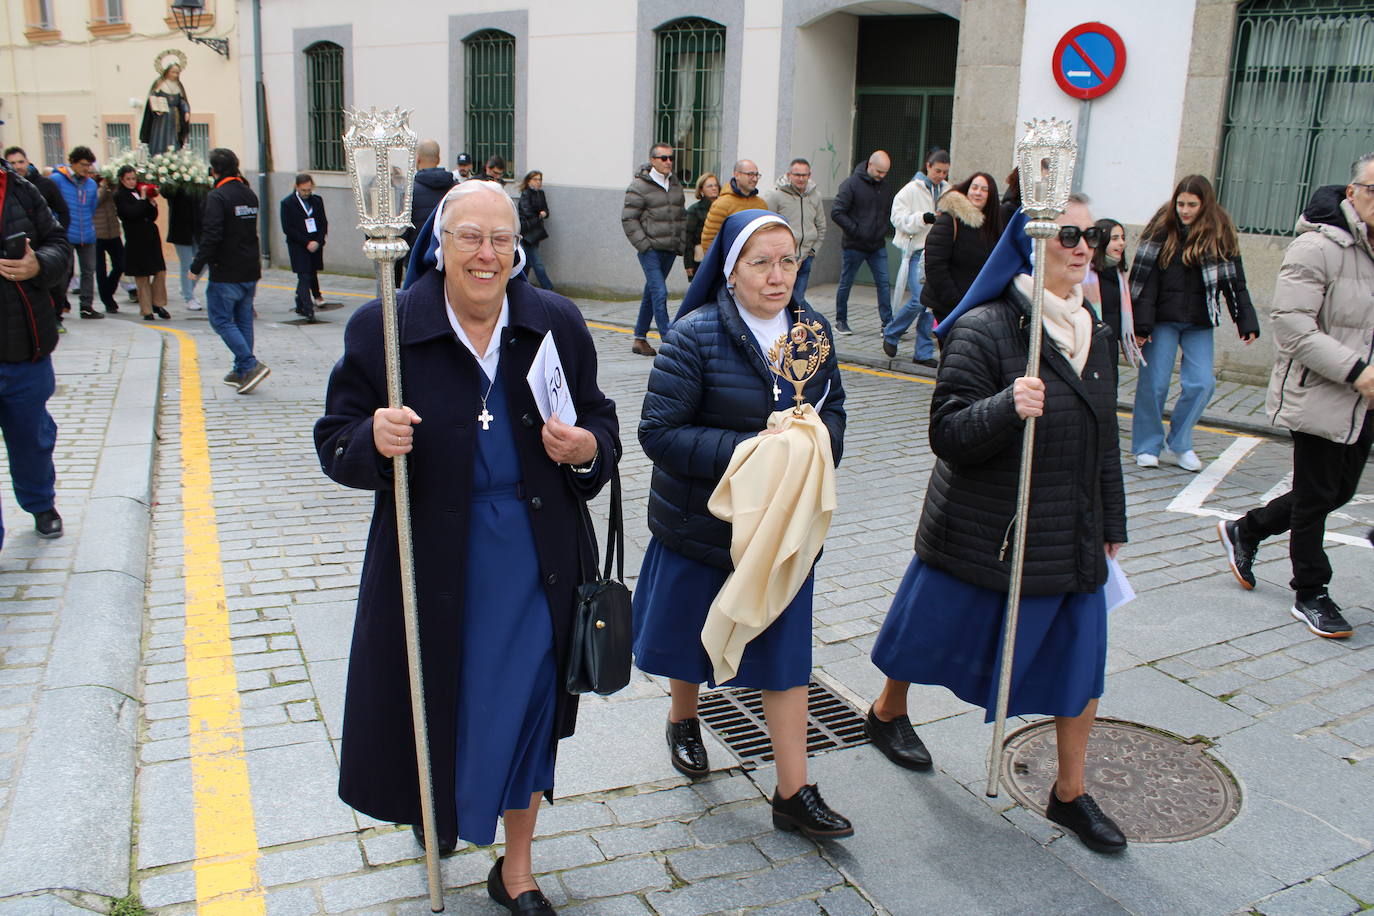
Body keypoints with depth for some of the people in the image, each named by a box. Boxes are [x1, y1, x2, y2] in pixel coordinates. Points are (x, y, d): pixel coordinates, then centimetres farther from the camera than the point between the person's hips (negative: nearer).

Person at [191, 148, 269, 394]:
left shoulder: (217, 196, -14)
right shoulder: (249, 194, 11)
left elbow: (212, 236, -19)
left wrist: (197, 266, -12)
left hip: (226, 274, -8)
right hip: (250, 272, 8)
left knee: (221, 320, -1)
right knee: (243, 320, 13)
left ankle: (251, 365, -13)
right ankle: (241, 372, 17)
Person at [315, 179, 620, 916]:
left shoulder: (558, 325, -1)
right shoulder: (382, 328, -7)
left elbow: (602, 426, 6)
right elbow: (335, 445, -4)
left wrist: (587, 449, -17)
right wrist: (373, 441, -26)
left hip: (534, 564, 1)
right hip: (431, 567, -1)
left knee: (524, 710, 12)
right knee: (431, 703, 15)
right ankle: (435, 804, 52)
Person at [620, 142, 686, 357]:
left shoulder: (676, 184, 12)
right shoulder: (639, 186, -8)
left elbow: (682, 217, 21)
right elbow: (628, 219, -9)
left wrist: (681, 244, 11)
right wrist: (644, 245, -13)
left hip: (669, 250, 7)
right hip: (650, 250, -6)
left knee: (651, 293, 13)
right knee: (660, 293, -13)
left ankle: (640, 339, 22)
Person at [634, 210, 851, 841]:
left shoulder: (811, 328, -2)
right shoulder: (696, 335, -18)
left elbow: (834, 408, 8)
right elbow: (658, 432, -19)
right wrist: (741, 451, -28)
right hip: (701, 521, -3)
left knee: (786, 652, 6)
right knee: (691, 632, 18)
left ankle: (793, 794, 16)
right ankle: (683, 720, 49)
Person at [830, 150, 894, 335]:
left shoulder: (885, 186, 9)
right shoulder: (851, 184, -9)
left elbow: (890, 210, 20)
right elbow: (837, 212, -14)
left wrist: (883, 229, 4)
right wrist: (855, 230, -16)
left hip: (878, 245, 5)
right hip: (854, 246, -5)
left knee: (883, 283, -1)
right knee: (846, 283, 6)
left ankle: (887, 322, 3)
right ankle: (840, 321, 18)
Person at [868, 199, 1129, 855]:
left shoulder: (1095, 335, 7)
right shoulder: (983, 330, -16)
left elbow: (1104, 440, 15)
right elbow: (947, 433, -20)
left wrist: (1111, 524, 19)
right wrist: (1007, 407, -37)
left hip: (1073, 541, 6)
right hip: (982, 532, -6)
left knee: (1081, 662, 7)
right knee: (933, 635, 14)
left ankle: (1070, 794, 26)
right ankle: (887, 713, 44)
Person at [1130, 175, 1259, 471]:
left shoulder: (1220, 235, 3)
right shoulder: (1162, 230, -2)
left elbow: (1234, 282, 6)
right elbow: (1145, 278, -6)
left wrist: (1246, 322, 0)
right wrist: (1141, 323, -13)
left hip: (1199, 324, 2)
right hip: (1163, 320, -2)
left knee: (1201, 383, -5)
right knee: (1153, 383, -1)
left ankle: (1179, 442, 15)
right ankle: (1147, 447, 14)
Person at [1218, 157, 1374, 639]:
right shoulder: (1317, 247, -17)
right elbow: (1292, 325, -22)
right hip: (1317, 396, -8)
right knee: (1315, 497, 4)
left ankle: (1245, 530, 35)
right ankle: (1310, 594, 20)